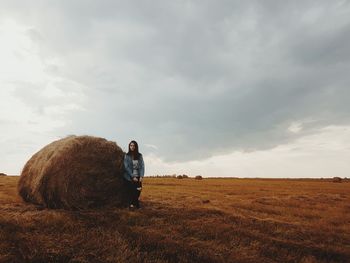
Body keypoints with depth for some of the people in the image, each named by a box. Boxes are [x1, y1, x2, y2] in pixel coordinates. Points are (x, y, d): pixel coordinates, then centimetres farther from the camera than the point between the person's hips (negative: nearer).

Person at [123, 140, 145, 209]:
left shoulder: (139, 156, 5)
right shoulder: (127, 156, -2)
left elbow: (142, 166, 1)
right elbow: (126, 167, -7)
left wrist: (141, 176, -11)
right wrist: (133, 176, -12)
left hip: (138, 177, 2)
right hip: (129, 177, -2)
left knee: (138, 190, -2)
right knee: (130, 192, -1)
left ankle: (136, 203, 20)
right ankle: (130, 204, 19)